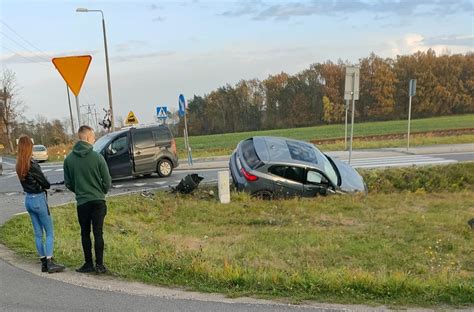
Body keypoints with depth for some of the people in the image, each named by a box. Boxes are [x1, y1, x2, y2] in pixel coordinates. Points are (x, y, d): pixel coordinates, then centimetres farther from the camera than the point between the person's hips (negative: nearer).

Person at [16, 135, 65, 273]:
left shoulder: (19, 166, 5)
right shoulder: (32, 165, -20)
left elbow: (28, 181, 8)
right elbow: (46, 184, -12)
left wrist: (41, 185, -3)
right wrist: (45, 185, 9)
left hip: (28, 200, 8)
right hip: (38, 199, -8)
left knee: (38, 233, 13)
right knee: (50, 233, 0)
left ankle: (44, 262, 18)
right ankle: (50, 263, -4)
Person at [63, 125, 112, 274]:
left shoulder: (69, 159, -2)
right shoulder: (97, 157, -12)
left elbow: (68, 183, 4)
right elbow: (107, 180, -6)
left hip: (82, 202, 2)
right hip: (98, 200, -2)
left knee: (85, 234, 12)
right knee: (98, 233, 4)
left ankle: (89, 264, 17)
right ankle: (99, 265, 7)